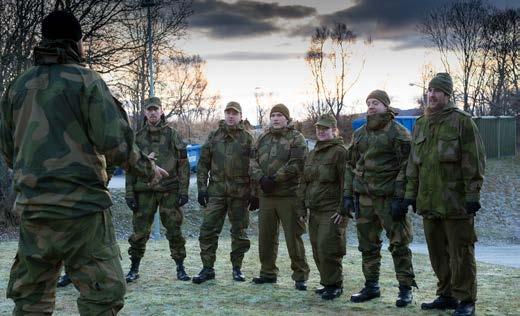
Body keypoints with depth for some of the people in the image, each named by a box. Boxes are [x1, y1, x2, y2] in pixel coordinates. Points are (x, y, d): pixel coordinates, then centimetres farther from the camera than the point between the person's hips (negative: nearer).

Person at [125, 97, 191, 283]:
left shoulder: (173, 135, 4)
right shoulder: (138, 137, 9)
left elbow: (183, 165, 2)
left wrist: (183, 191, -6)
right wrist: (129, 193, 2)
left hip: (169, 191, -1)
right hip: (144, 192, 1)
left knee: (174, 230, 1)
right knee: (139, 231, 2)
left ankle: (180, 268, 11)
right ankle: (134, 269, 13)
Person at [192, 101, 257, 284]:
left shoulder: (247, 139, 4)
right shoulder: (214, 137, 9)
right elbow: (203, 164, 9)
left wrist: (255, 194, -3)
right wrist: (202, 188, 1)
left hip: (240, 193, -1)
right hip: (216, 191, 1)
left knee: (239, 232, 6)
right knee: (208, 229, -2)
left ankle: (237, 268, 19)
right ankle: (207, 268, 7)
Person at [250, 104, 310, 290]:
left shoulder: (296, 138, -1)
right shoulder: (263, 138, 16)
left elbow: (296, 164, -14)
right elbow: (253, 161, 8)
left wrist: (274, 179, -18)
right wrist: (261, 178, -11)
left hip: (289, 195, -6)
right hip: (265, 195, 6)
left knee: (293, 236, -4)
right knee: (266, 235, 12)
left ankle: (300, 276, 4)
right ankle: (268, 273, 25)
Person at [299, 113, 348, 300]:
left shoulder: (340, 152, -8)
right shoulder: (312, 154, 18)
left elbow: (346, 183, -13)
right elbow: (304, 183, 22)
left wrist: (343, 210, -17)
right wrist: (303, 208, 17)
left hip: (332, 211, -8)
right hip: (314, 211, 8)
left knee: (327, 249, -12)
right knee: (317, 250, 10)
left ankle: (335, 285, 1)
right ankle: (327, 282, 22)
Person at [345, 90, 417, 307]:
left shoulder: (398, 132, -5)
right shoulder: (359, 134, 14)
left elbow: (405, 167, -10)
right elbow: (351, 165, 18)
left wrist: (400, 198, -17)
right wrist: (348, 194, 10)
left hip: (389, 197, -6)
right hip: (365, 197, 6)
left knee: (399, 244, -3)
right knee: (367, 244, 11)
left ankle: (405, 288, 5)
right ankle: (371, 286, 22)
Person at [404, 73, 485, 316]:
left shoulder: (462, 121, -5)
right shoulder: (421, 124, 15)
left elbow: (474, 161, -9)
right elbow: (413, 163, 19)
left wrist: (473, 194, -14)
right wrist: (410, 193, 14)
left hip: (455, 202, -6)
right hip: (428, 202, 7)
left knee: (461, 252, -1)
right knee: (438, 253, 13)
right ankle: (446, 296, 26)